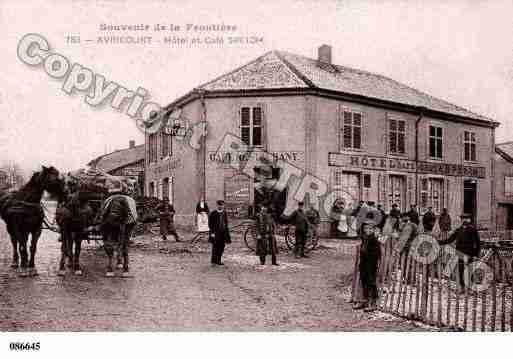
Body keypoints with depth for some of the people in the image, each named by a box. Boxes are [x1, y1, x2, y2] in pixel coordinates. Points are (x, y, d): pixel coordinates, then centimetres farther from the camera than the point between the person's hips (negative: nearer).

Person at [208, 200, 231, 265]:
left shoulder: (224, 213, 9)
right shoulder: (212, 213, -7)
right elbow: (210, 224, -7)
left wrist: (226, 232, 14)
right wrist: (212, 232, -13)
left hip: (223, 232, 5)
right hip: (215, 233, -5)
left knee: (221, 247, 7)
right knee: (215, 247, -5)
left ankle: (218, 261, 17)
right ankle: (213, 261, 3)